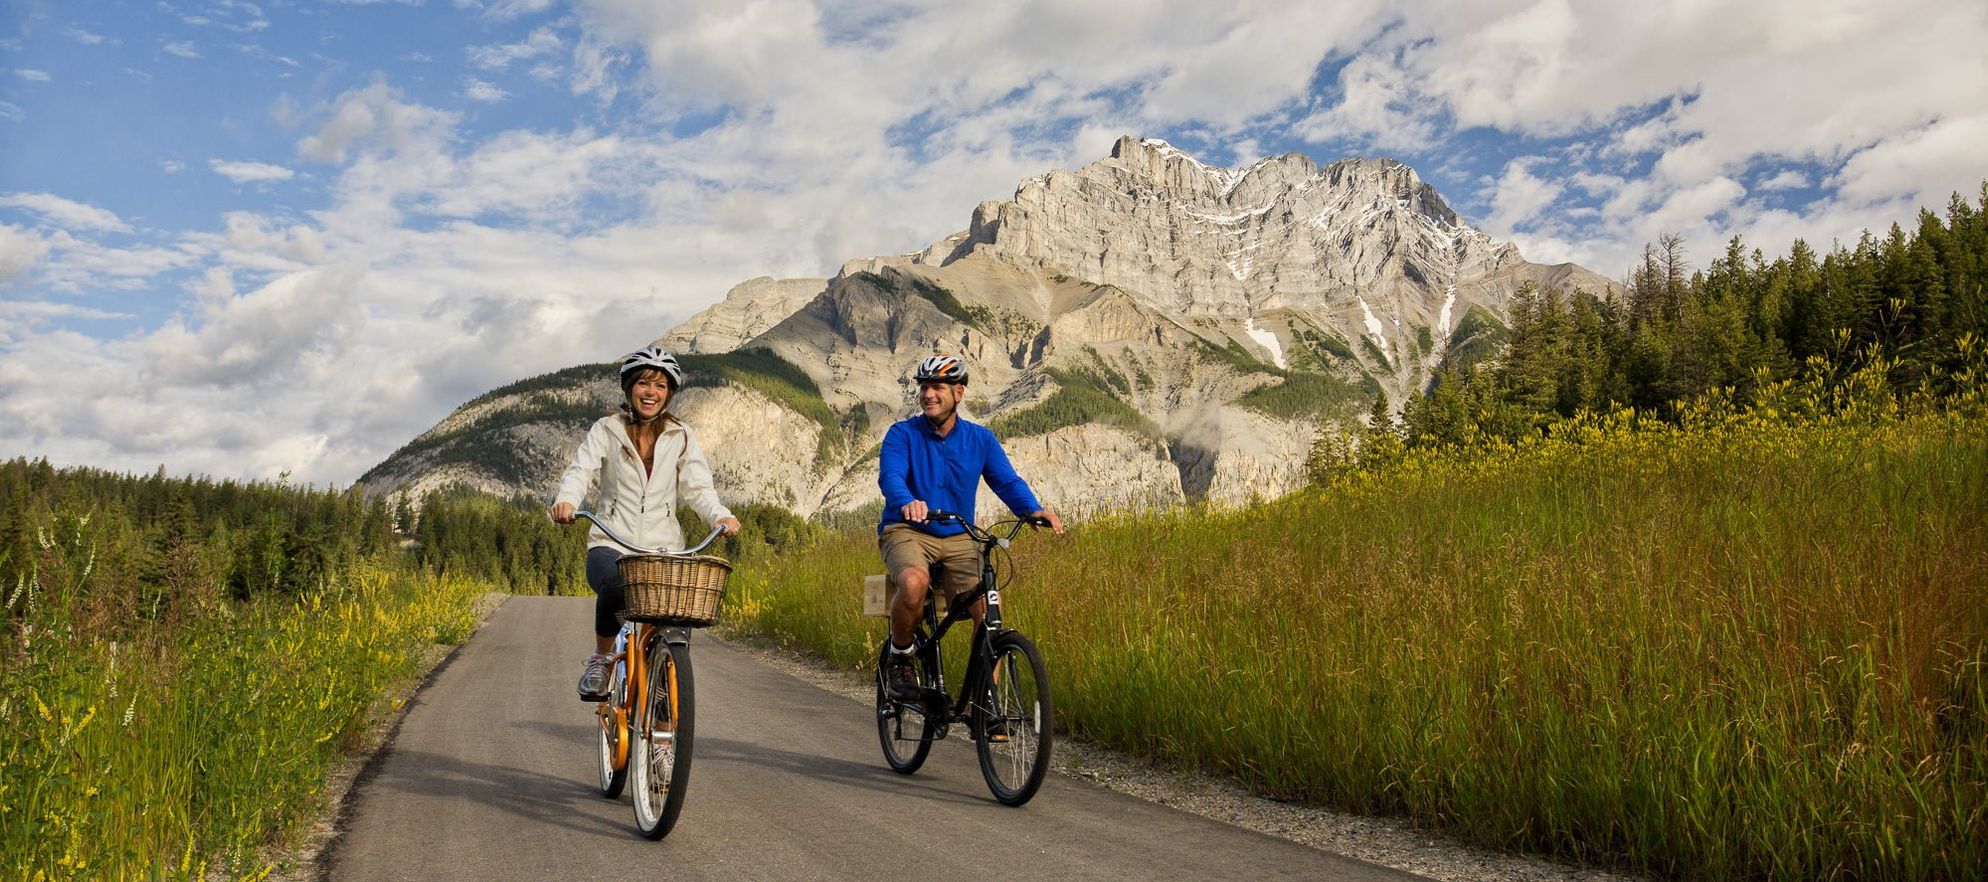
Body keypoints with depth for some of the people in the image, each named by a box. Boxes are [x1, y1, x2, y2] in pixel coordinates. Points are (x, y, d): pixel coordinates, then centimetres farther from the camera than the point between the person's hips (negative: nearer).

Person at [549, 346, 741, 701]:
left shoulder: (681, 437, 9)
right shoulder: (606, 430, 6)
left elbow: (698, 487, 0)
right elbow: (581, 470, -7)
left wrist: (721, 516, -22)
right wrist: (566, 500, -30)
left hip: (664, 548, 2)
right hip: (610, 545, -1)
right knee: (615, 586, -36)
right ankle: (600, 659, -8)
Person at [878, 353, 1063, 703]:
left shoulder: (980, 439, 7)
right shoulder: (902, 434, -2)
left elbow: (1008, 481, -3)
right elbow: (890, 476, -20)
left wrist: (1034, 509, -25)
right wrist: (907, 502, -44)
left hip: (958, 539, 3)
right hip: (907, 533, -2)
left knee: (990, 607, -22)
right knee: (914, 583, -36)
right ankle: (899, 656, -7)